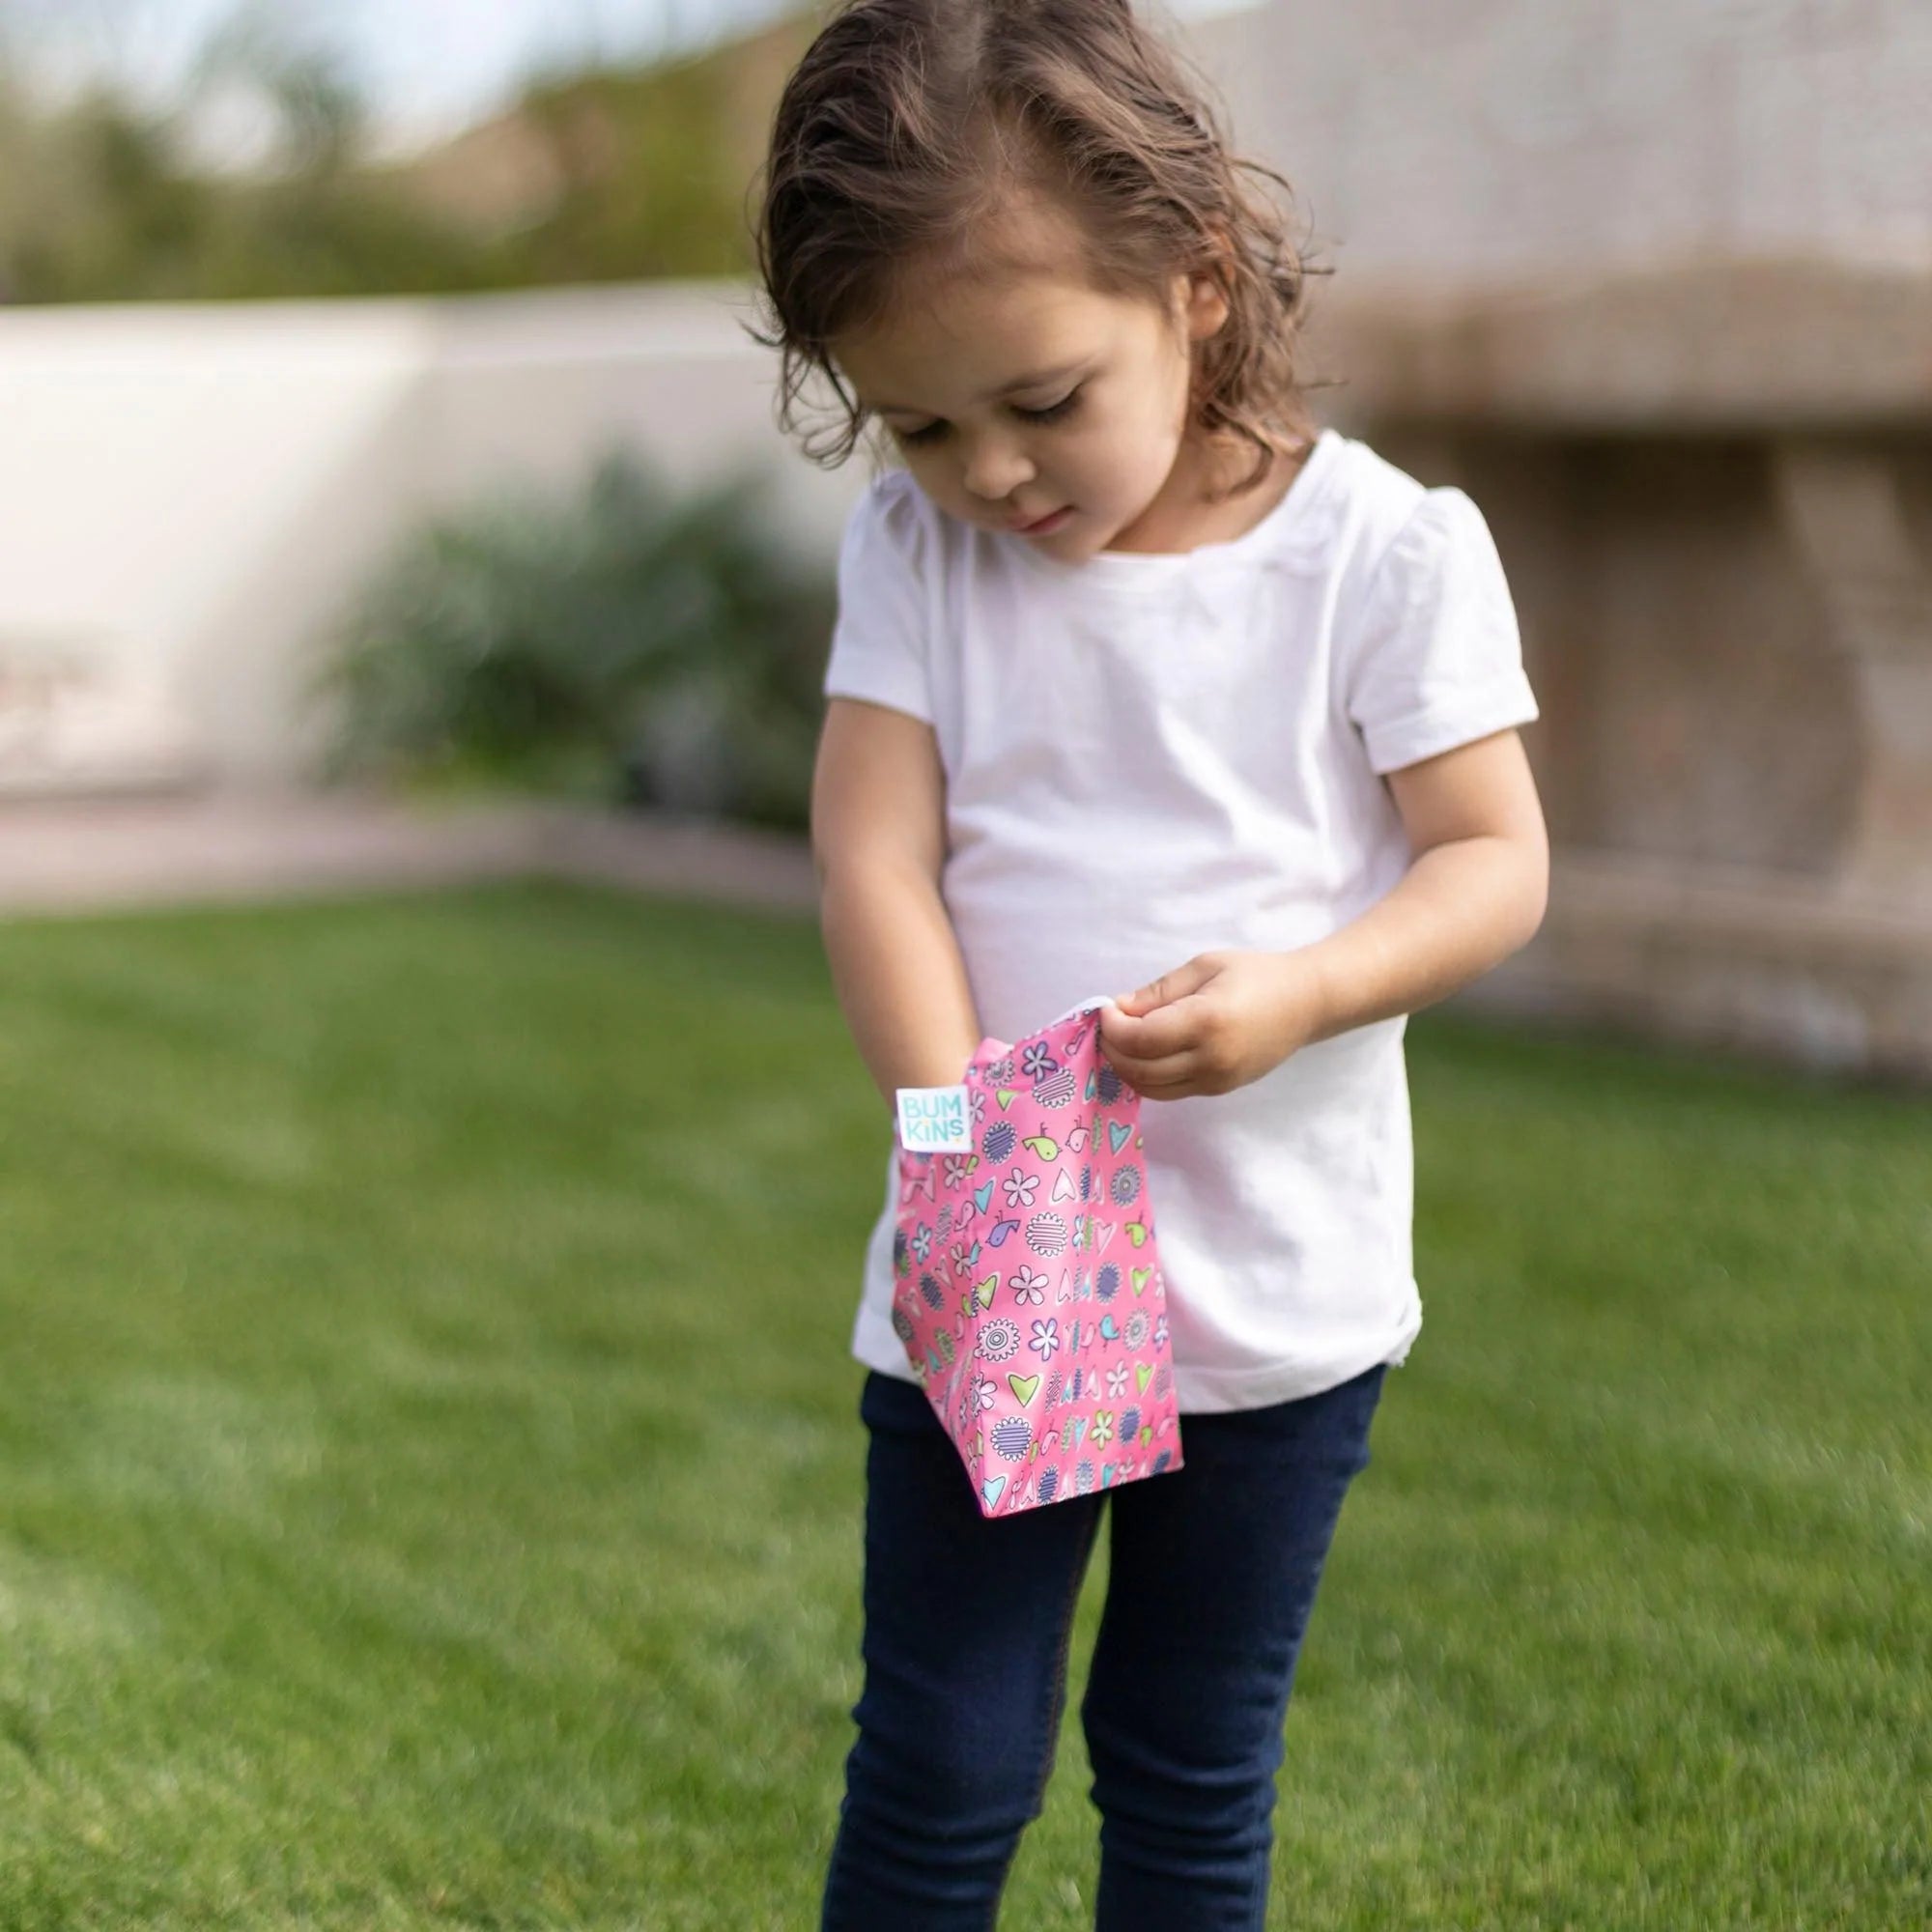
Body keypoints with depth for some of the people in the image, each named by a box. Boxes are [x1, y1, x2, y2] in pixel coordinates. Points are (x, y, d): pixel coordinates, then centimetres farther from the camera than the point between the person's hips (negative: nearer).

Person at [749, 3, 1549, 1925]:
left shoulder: (1384, 550, -9)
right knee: (940, 1774, 7)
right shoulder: (912, 549, -3)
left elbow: (1497, 862, -7)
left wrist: (1298, 994, -26)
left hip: (1280, 1309, -1)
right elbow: (874, 862, -9)